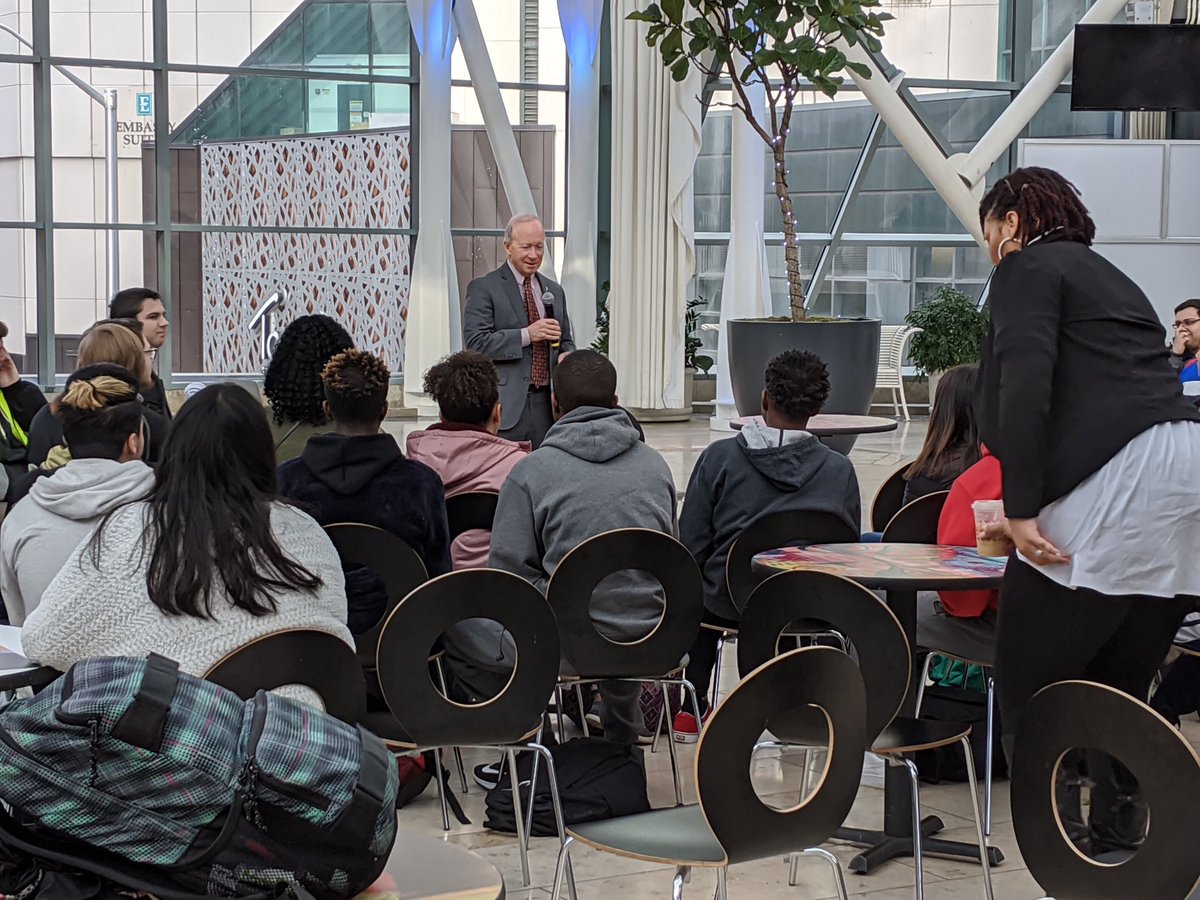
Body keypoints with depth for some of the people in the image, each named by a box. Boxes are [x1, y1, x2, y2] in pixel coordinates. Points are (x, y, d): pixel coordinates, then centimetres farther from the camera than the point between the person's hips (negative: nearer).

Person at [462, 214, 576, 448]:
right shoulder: (483, 288, 0)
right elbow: (475, 343, -10)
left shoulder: (554, 291, 19)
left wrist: (566, 356, 1)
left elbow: (566, 342, 26)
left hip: (546, 404, 5)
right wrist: (526, 335, -17)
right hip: (506, 406, -5)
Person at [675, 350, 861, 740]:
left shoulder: (720, 457, -11)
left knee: (698, 589, 34)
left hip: (731, 604, -1)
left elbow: (692, 546, -9)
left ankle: (692, 707, 39)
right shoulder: (840, 470, -7)